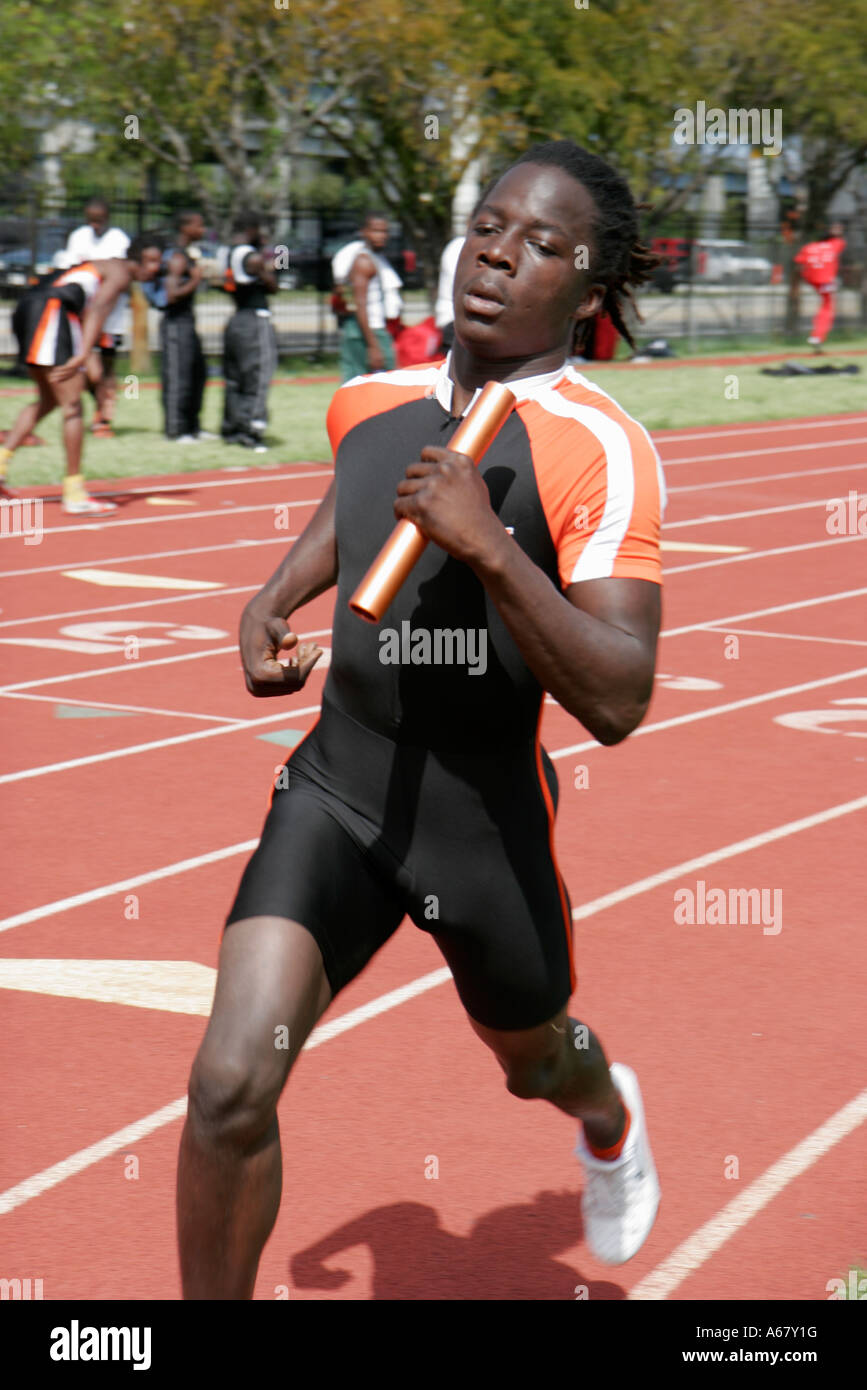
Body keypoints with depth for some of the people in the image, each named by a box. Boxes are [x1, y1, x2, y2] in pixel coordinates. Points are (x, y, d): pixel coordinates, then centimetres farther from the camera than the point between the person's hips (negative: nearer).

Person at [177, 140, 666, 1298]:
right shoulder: (370, 404, 2)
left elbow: (616, 702, -26)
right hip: (336, 787, 3)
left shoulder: (601, 449, -17)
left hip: (487, 820, -3)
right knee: (231, 1085, -16)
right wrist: (273, 601, 12)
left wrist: (490, 549, -35)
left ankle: (610, 1118, 64)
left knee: (534, 1056, 25)